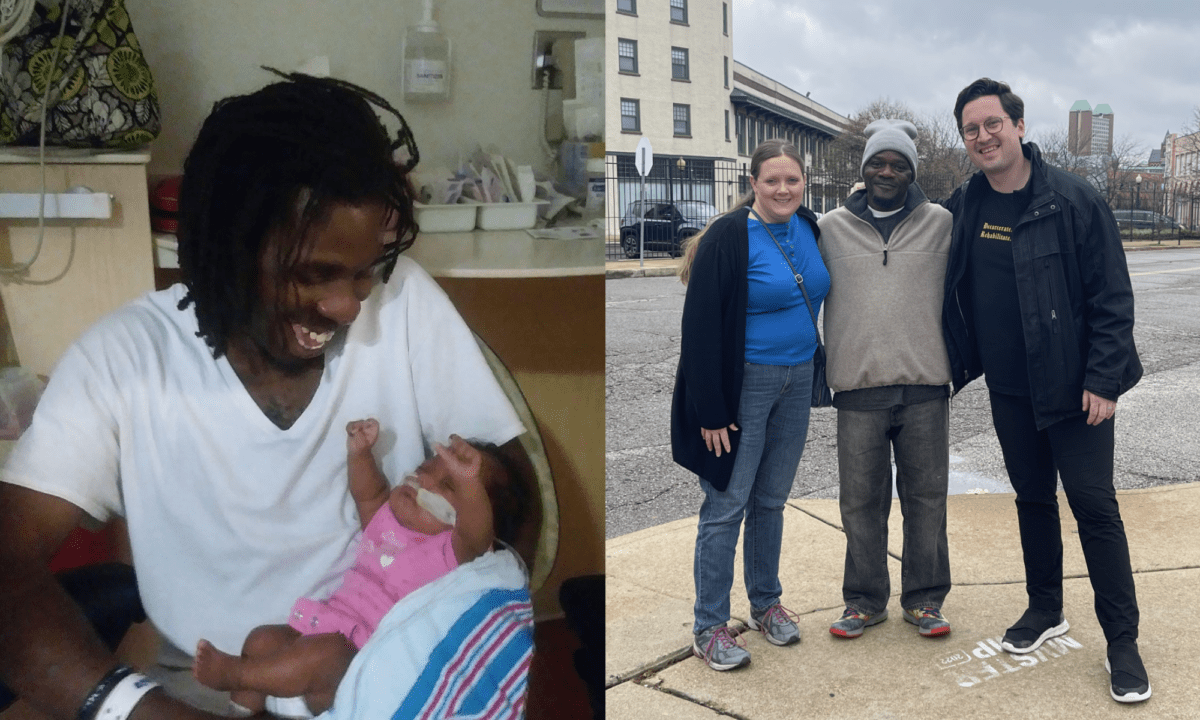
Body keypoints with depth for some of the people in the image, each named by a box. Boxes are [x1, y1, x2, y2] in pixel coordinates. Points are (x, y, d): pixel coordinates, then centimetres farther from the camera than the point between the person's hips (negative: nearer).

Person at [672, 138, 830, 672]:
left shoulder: (808, 228, 5)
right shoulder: (729, 237, -14)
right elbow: (701, 328, -16)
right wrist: (711, 412, -18)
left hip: (797, 382, 6)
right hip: (745, 383, -6)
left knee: (771, 500, 16)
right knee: (727, 505, -1)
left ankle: (766, 604, 32)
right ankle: (709, 628, 11)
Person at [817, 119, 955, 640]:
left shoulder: (941, 223, 5)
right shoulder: (830, 228, 6)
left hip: (925, 384, 0)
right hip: (858, 385, 0)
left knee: (926, 495, 9)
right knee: (860, 499, 6)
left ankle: (924, 598, 23)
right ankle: (865, 600, 21)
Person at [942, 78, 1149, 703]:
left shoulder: (1073, 200, -12)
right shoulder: (963, 207, 2)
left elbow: (1112, 296, -12)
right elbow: (947, 286, 17)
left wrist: (1101, 379, -17)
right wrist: (958, 360, 7)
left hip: (1073, 387, -5)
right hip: (1008, 389, 5)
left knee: (1094, 505, 0)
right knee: (1032, 498, 16)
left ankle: (1122, 641, 13)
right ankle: (1045, 610, 33)